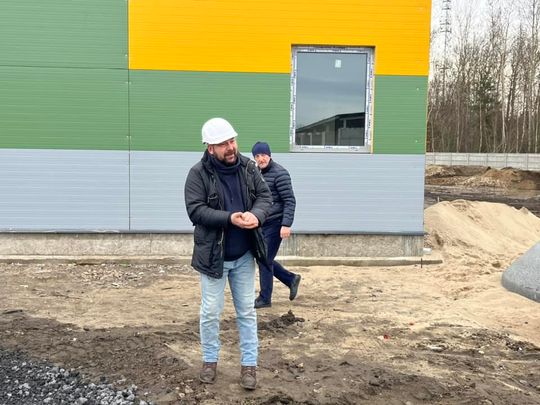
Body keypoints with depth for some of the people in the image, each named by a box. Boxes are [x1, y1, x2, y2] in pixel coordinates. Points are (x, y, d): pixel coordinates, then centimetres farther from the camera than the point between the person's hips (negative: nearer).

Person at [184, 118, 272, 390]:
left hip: (244, 255, 3)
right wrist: (230, 219, -30)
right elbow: (195, 210, -18)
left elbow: (265, 195, 1)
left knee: (246, 311, 12)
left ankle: (249, 364, 25)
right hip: (213, 255, -3)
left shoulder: (248, 167, 0)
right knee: (210, 312, 9)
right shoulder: (198, 174, -13)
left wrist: (256, 215, -22)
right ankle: (210, 360, 30)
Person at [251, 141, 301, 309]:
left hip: (275, 224, -8)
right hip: (262, 224, 8)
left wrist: (286, 224, -24)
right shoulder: (258, 173, 11)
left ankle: (264, 299, 12)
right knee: (263, 259, 12)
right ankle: (291, 279, 28)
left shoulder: (279, 173, -14)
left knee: (265, 260, -3)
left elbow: (290, 201, -17)